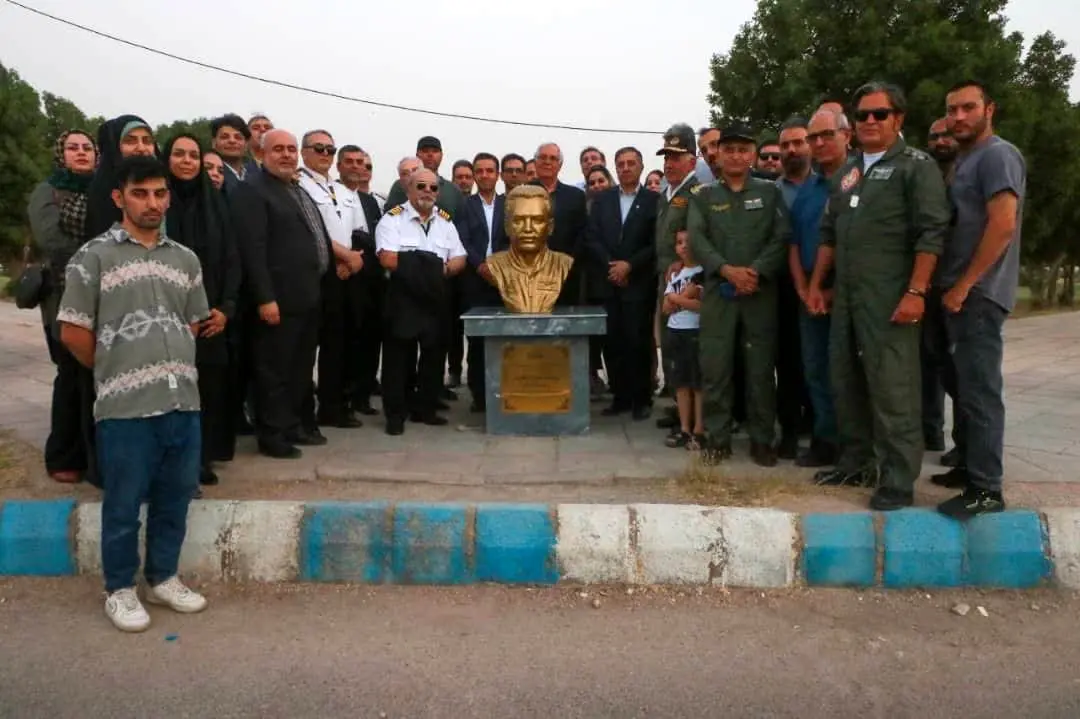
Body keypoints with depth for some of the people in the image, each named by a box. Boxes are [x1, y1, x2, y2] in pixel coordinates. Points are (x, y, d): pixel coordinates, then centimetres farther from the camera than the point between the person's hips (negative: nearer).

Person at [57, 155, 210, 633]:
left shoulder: (185, 259, 11)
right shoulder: (94, 257, -2)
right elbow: (72, 332, -2)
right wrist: (117, 372, 6)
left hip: (183, 400, 4)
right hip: (125, 405, -4)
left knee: (175, 496, 13)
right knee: (123, 504, 7)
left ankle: (163, 578, 31)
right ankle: (120, 589, 25)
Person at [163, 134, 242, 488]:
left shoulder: (215, 203, 11)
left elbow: (231, 258, 8)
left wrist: (226, 307, -3)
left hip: (210, 315, 3)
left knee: (209, 388, 4)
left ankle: (203, 458, 17)